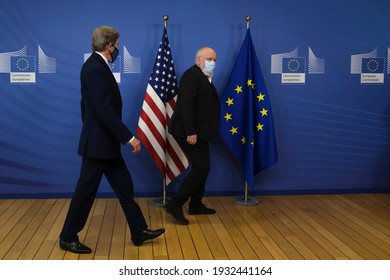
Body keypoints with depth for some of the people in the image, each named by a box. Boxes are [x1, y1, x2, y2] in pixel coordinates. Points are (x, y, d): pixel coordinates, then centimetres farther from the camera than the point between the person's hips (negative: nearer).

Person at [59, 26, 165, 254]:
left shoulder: (96, 66, 11)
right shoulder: (96, 69, -21)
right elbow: (106, 110, -27)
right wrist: (130, 138, -24)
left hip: (105, 142, 10)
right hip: (98, 143, -10)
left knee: (124, 186, 13)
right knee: (86, 191, 1)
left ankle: (139, 231, 23)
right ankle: (68, 238, 16)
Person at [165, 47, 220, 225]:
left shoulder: (203, 78, 17)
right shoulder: (192, 75, -14)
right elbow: (185, 105, -23)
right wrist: (190, 132, -27)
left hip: (197, 132, 10)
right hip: (191, 132, -10)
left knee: (201, 167, 15)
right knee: (201, 167, -11)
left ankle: (196, 205, 25)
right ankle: (175, 204, -7)